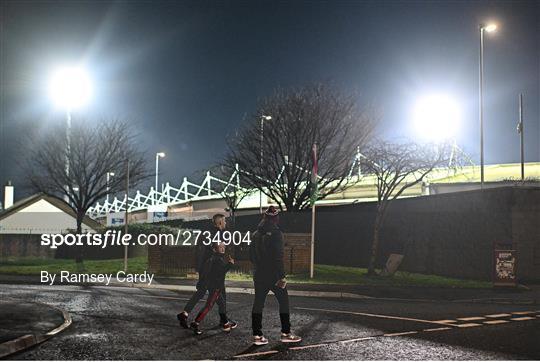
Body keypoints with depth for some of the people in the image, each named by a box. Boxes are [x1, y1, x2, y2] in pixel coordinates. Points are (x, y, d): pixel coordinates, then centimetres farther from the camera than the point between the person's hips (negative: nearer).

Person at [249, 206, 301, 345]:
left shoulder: (256, 234, 7)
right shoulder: (276, 233, -13)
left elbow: (251, 255, 13)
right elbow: (278, 257, -19)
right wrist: (281, 276, -16)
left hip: (259, 275, 6)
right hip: (273, 275, -6)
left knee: (258, 303, 8)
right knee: (283, 301, 7)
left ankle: (257, 335, 7)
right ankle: (286, 333, 9)